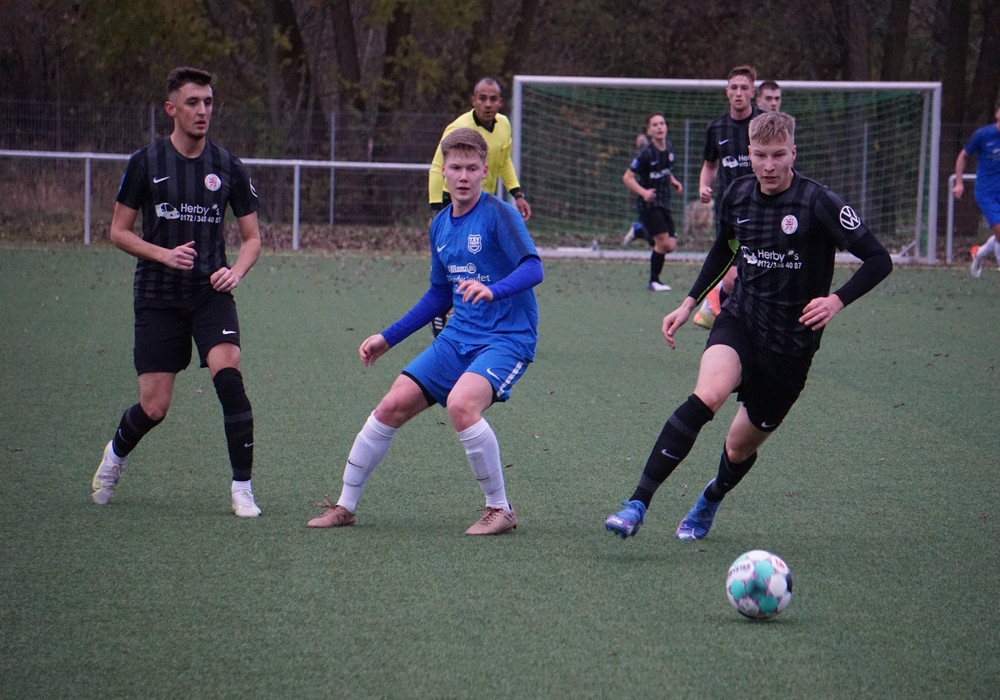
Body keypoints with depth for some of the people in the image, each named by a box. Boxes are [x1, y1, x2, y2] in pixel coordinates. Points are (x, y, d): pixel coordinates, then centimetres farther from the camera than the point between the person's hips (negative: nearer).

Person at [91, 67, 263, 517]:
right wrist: (164, 254, -13)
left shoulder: (227, 168, 3)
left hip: (211, 293, 1)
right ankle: (116, 454, 32)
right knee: (154, 407, -3)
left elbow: (252, 237, 10)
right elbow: (118, 231, 3)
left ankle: (242, 488, -12)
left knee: (229, 378, -23)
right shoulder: (145, 163, -1)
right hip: (157, 296, -1)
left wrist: (237, 270, -11)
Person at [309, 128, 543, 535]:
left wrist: (493, 291, -41)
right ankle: (345, 506, 15)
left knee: (461, 403, -31)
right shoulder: (441, 226, 11)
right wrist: (388, 338, 22)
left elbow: (533, 268, -22)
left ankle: (500, 510, -14)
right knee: (393, 405, 0)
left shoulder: (499, 215, -11)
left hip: (508, 337, -7)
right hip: (459, 336, 7)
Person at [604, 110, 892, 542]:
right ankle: (637, 505, -33)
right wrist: (690, 303, 18)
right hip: (739, 320, 2)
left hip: (791, 343, -2)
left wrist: (836, 300, -28)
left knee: (741, 447, 9)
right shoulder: (738, 196, 1)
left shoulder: (818, 203, -14)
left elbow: (878, 260, -14)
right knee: (706, 396, -29)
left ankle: (711, 500, 46)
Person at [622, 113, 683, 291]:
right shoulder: (646, 154, -15)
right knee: (663, 241, -15)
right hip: (649, 203, -7)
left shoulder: (669, 148, 5)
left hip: (664, 203, 7)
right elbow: (627, 178, -14)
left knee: (671, 246, 1)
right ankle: (654, 281, 1)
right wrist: (643, 192, -28)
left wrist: (673, 181, 7)